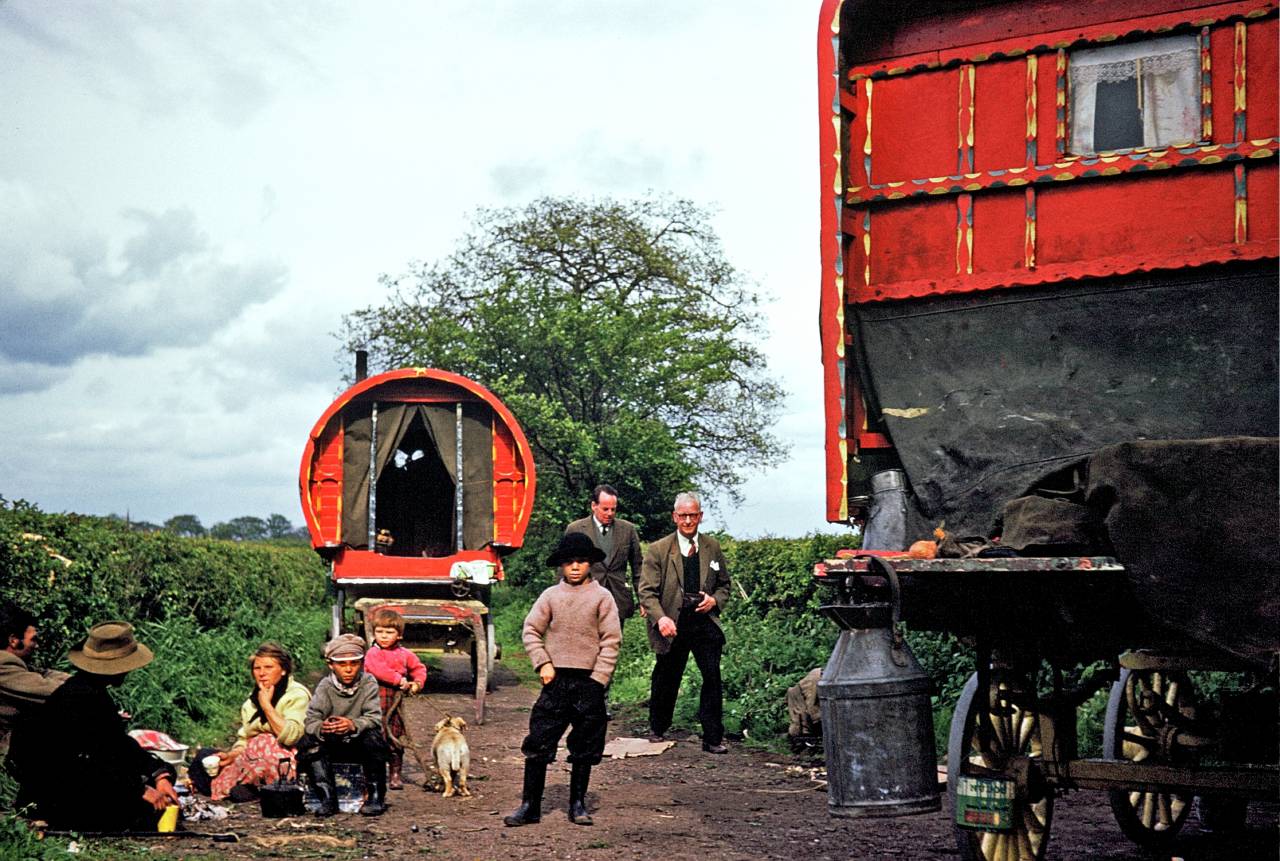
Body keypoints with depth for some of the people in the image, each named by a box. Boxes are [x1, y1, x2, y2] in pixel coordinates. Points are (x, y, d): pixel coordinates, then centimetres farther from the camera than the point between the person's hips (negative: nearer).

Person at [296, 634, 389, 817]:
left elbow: (374, 718, -22)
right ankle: (328, 799, -19)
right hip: (334, 746, 1)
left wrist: (353, 725, -44)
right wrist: (321, 728, -43)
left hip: (360, 745, -1)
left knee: (373, 736, -33)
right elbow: (310, 721, -18)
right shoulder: (325, 687, -6)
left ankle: (376, 797, -17)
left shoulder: (368, 683, -9)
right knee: (307, 742, -26)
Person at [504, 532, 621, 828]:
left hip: (589, 681, 0)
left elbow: (611, 640, 0)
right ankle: (530, 806, 3)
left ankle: (578, 805, 19)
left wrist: (599, 678, -6)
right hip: (556, 679, 1)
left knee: (584, 747, 7)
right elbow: (531, 630, 7)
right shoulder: (551, 595, 6)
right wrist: (543, 663, -5)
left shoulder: (602, 597, 2)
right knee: (538, 742, -3)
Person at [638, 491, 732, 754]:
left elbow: (724, 584, 19)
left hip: (705, 622, 1)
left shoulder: (713, 547, 9)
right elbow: (647, 591, -5)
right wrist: (660, 618, -22)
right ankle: (657, 731, 32)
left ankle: (713, 738, -4)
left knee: (712, 677, -11)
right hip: (672, 626, -1)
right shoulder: (658, 550, -1)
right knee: (666, 681, 10)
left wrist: (715, 600, -4)